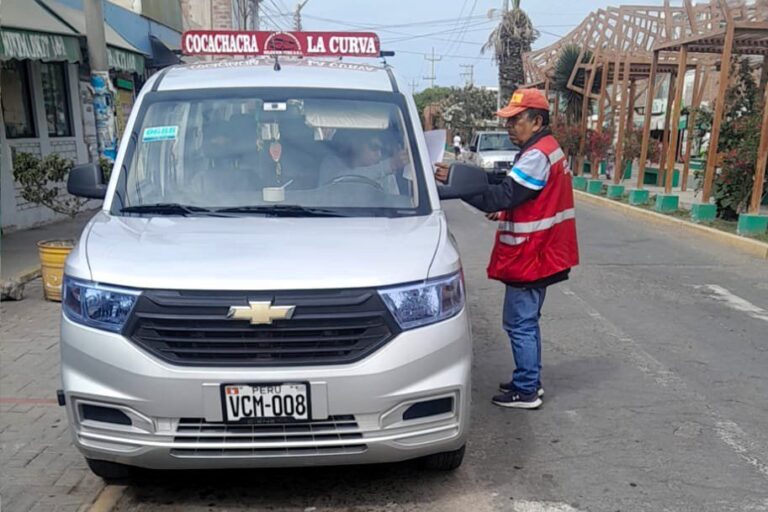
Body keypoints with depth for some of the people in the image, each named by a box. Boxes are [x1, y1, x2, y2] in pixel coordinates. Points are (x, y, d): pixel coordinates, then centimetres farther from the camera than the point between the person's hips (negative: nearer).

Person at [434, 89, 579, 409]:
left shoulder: (537, 155, -19)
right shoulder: (547, 149, 15)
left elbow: (502, 195, -27)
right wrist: (506, 213, 10)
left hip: (529, 258, -11)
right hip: (539, 254, 11)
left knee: (520, 324, -2)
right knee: (527, 322, 18)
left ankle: (526, 391, 8)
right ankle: (530, 381, 29)